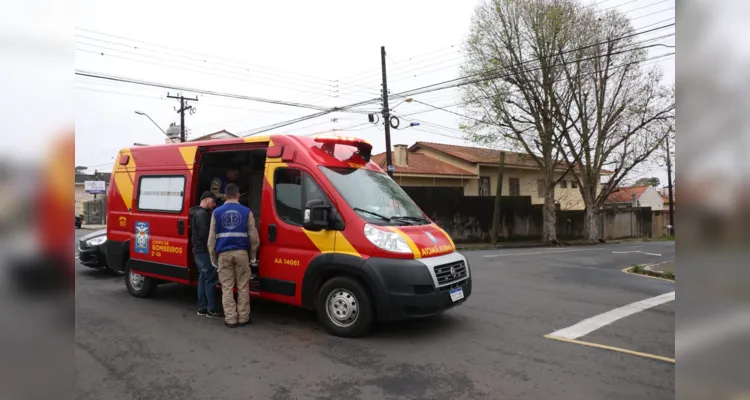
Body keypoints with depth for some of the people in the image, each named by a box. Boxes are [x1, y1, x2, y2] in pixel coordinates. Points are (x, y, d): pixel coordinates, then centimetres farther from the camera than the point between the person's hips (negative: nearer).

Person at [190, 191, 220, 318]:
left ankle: (202, 308, 18)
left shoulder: (198, 213, 19)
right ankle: (211, 309, -6)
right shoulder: (202, 214, -15)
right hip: (204, 251, -11)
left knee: (203, 278, 13)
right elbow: (204, 234, -23)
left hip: (198, 251, 11)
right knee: (210, 279, -8)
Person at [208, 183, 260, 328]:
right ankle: (243, 318, 12)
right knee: (243, 287, 8)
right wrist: (253, 255, 14)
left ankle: (230, 319, 7)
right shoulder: (246, 211, 2)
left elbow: (212, 238, 5)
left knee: (227, 288, 7)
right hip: (241, 253, 0)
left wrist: (213, 258, 13)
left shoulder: (217, 212, 4)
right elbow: (254, 236, 3)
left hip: (224, 254, 1)